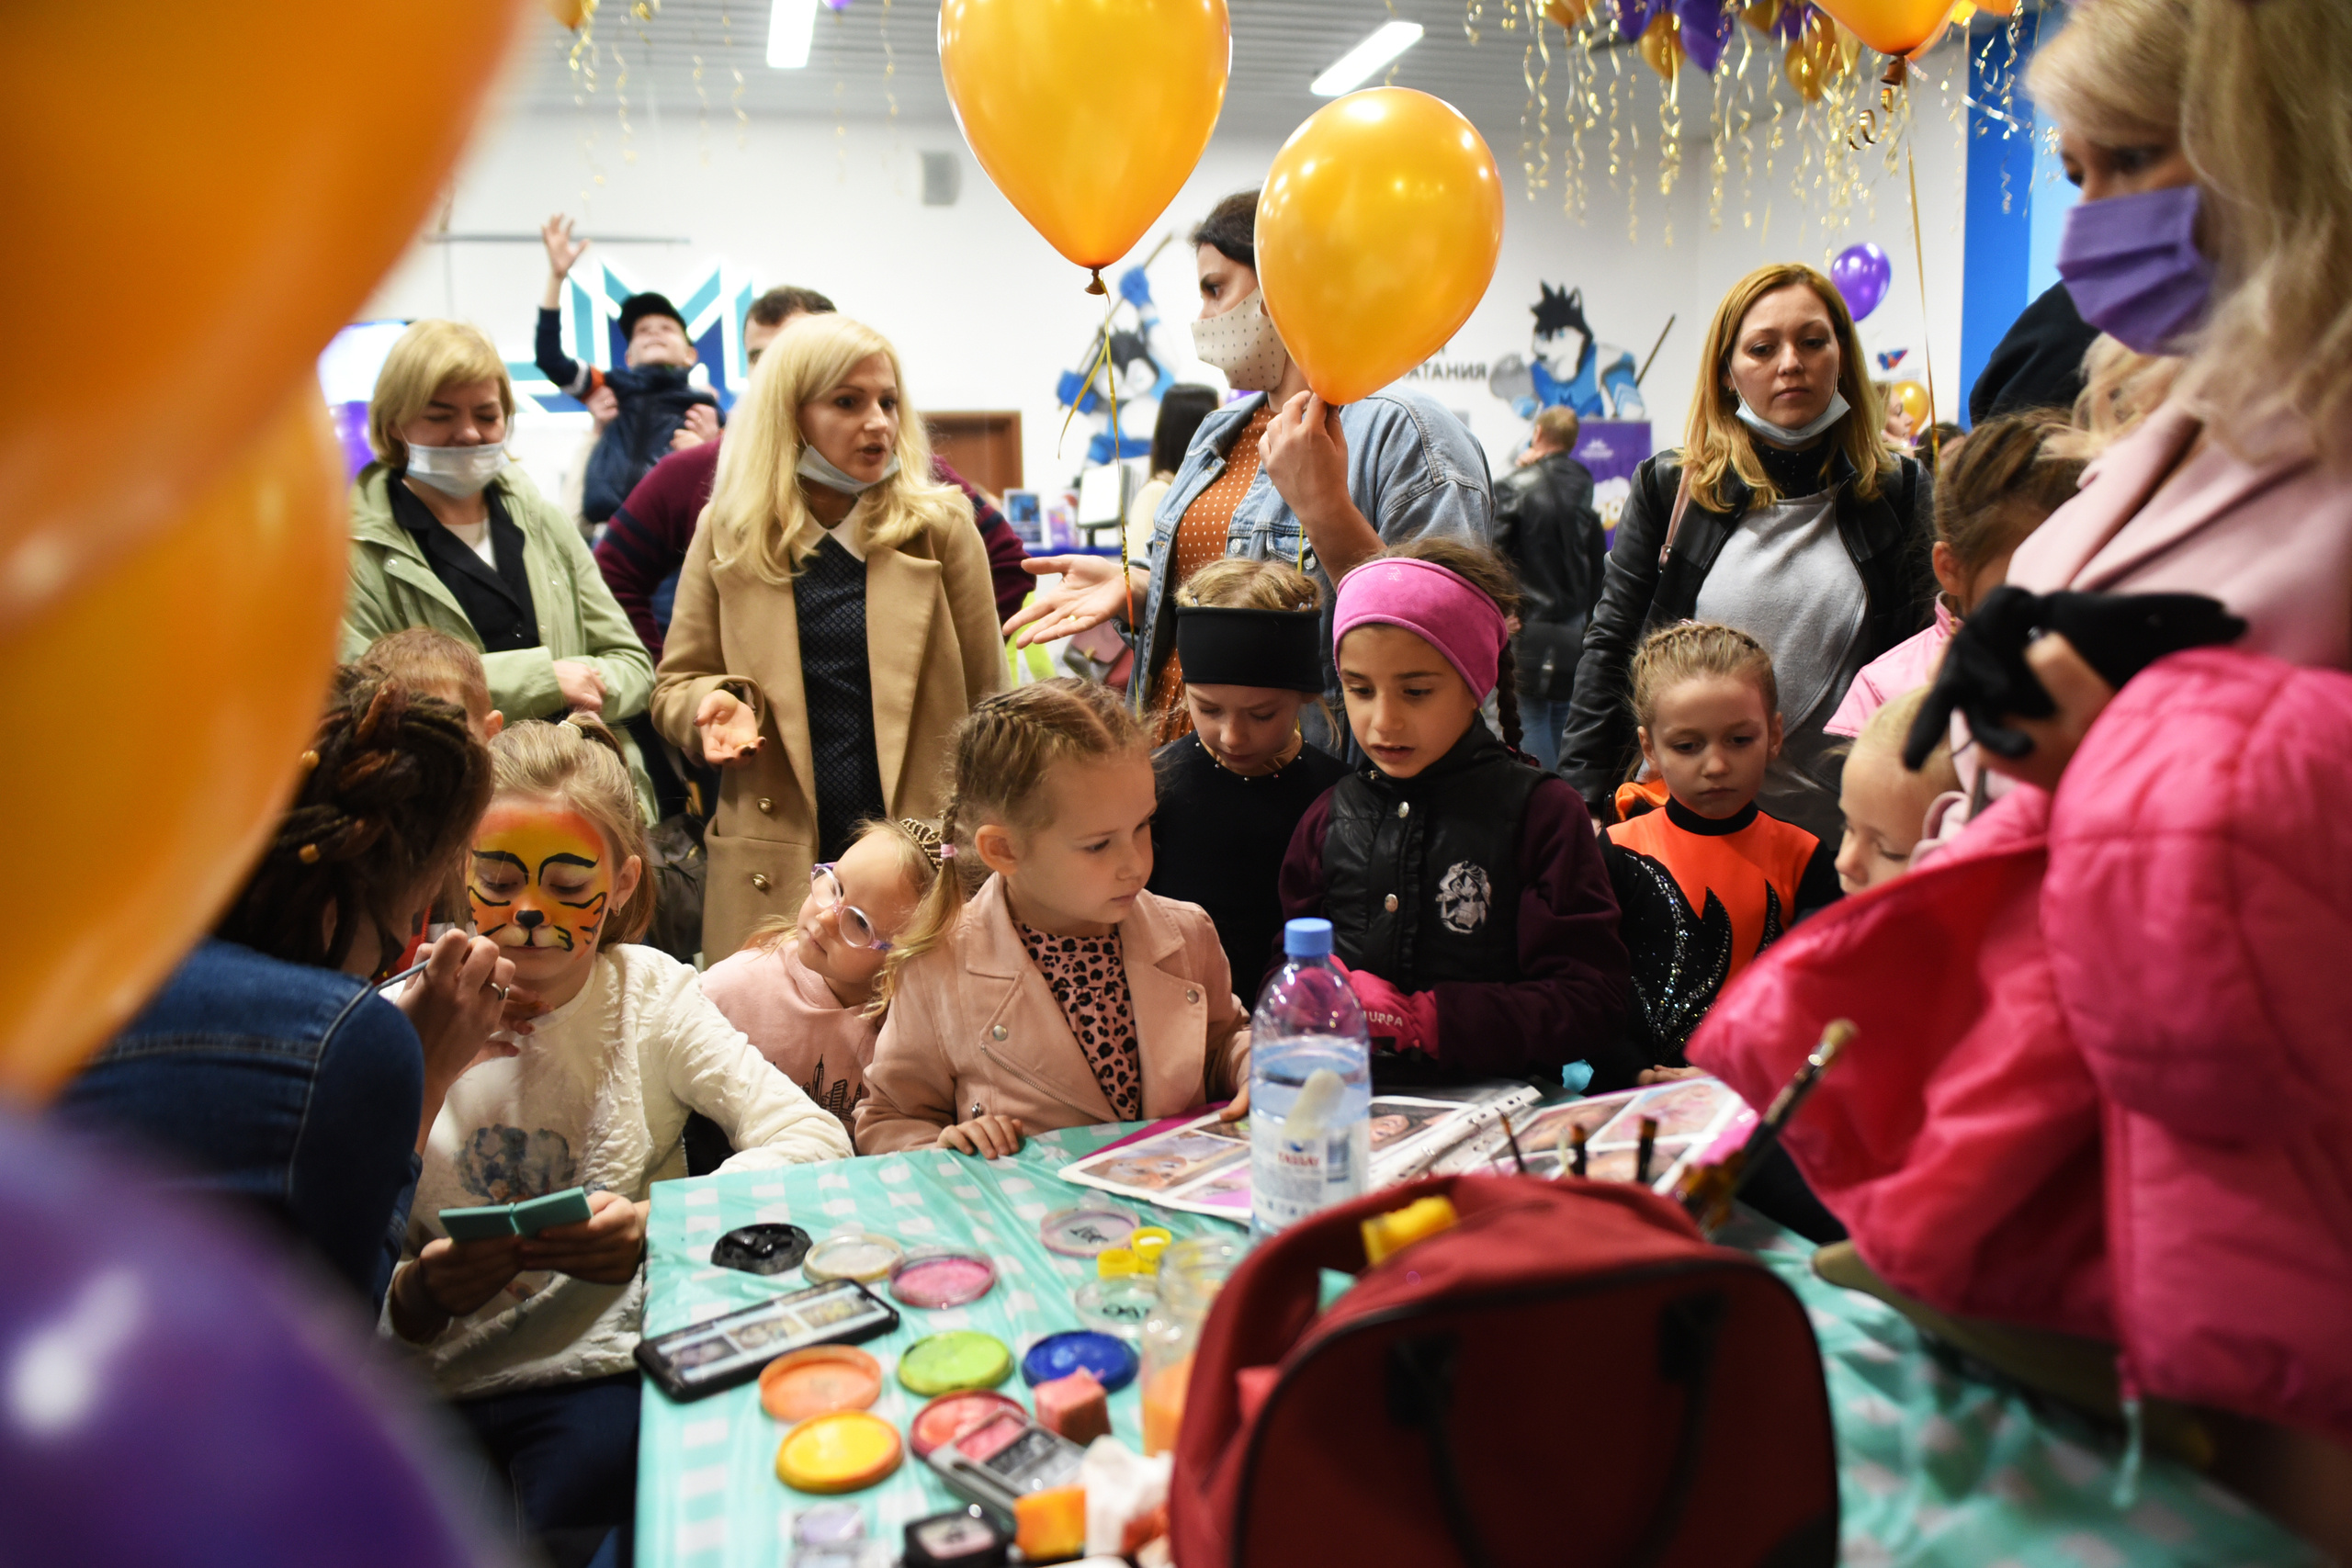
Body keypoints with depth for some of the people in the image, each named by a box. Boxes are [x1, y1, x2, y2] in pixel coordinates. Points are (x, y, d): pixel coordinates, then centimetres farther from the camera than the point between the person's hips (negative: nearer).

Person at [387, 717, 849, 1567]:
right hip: (446, 1392, 1)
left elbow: (812, 1139, -9)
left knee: (586, 1492, -29)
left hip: (612, 1370, 0)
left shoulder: (646, 991, 2)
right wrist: (415, 1299, -22)